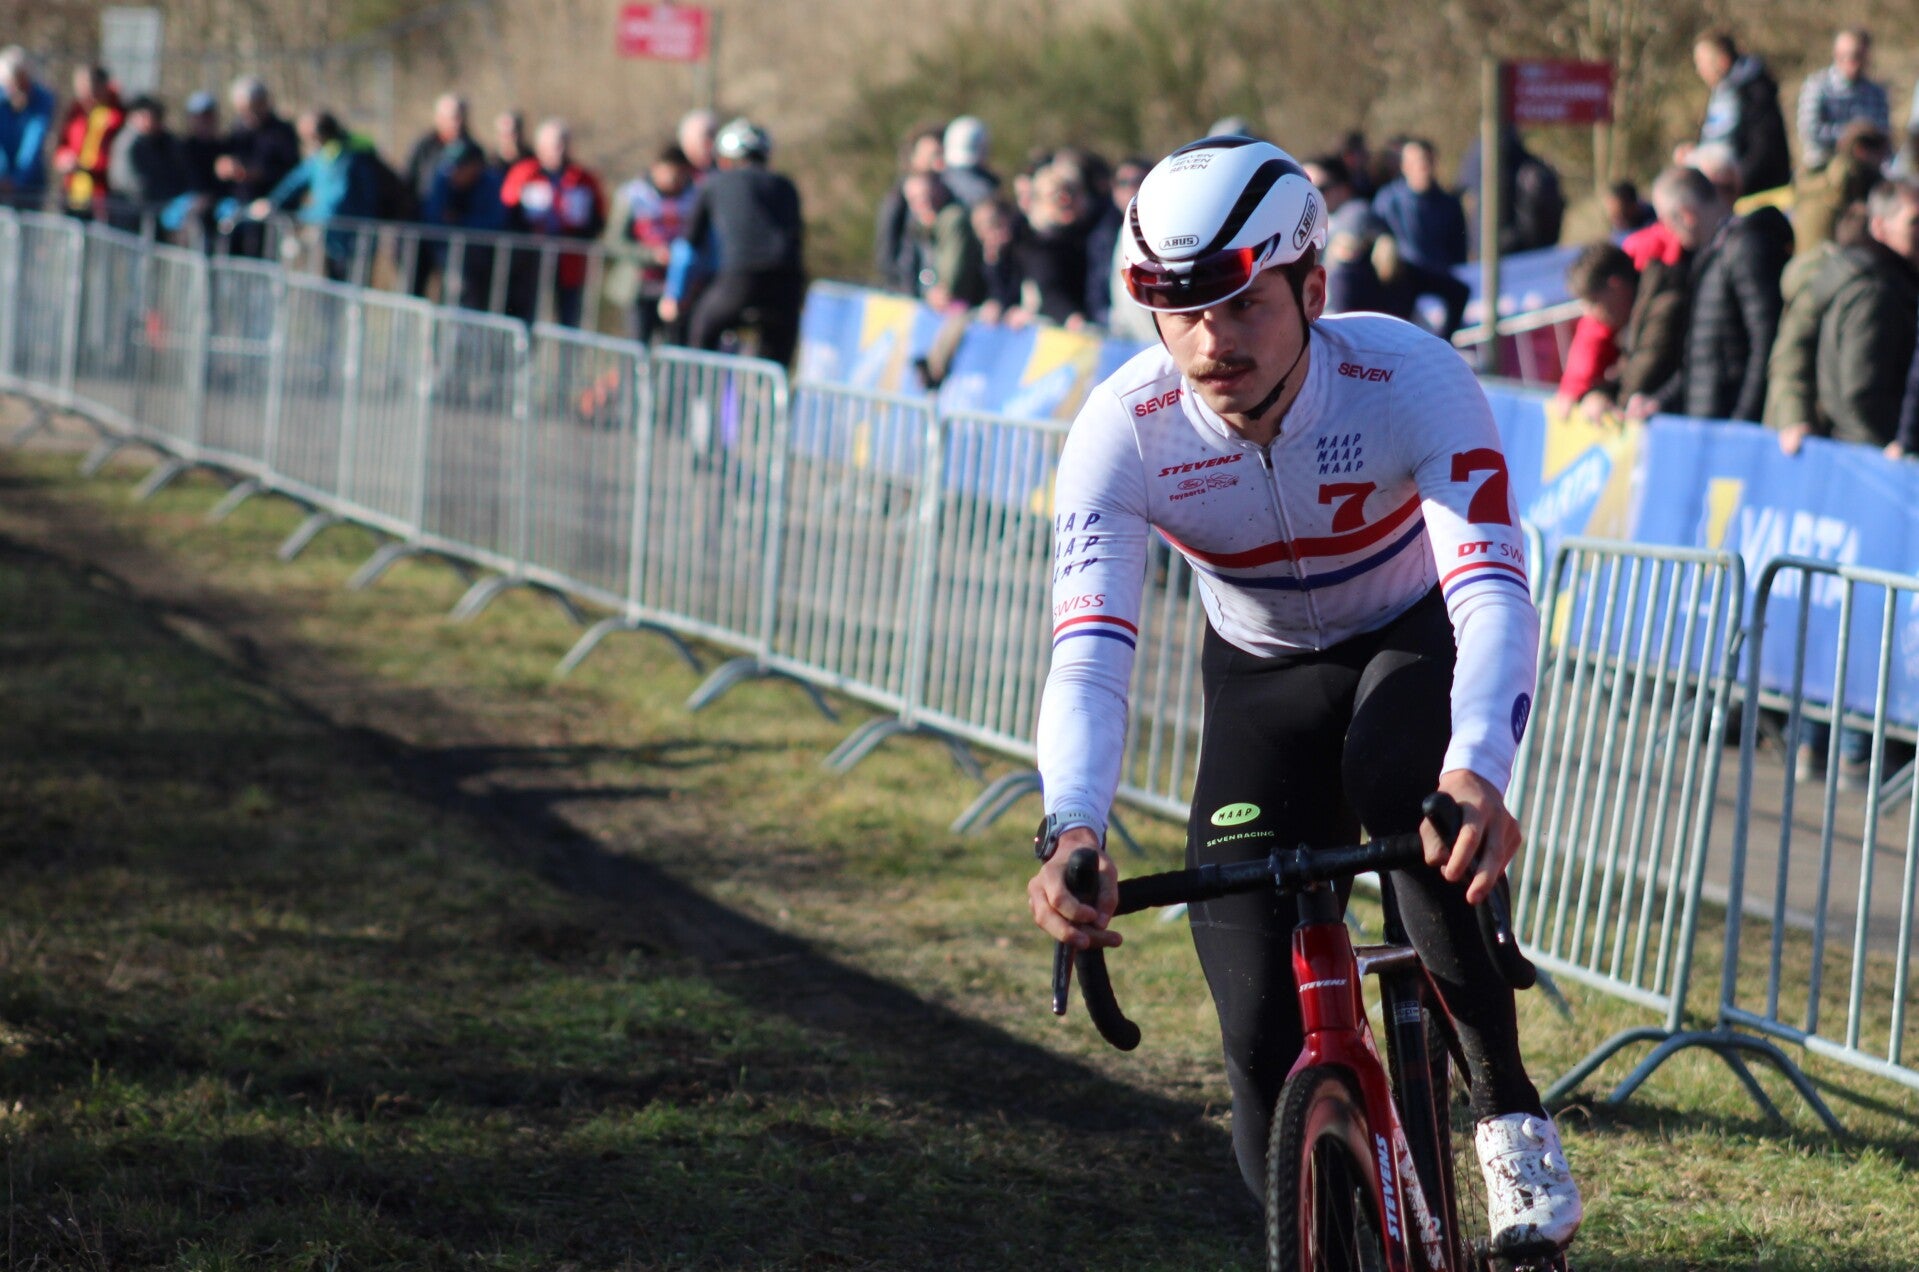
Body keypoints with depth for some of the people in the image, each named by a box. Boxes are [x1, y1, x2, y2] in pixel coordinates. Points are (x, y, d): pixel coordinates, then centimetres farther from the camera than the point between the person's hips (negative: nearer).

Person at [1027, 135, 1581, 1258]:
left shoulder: (1412, 378, -32)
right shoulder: (1123, 434, -27)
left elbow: (1493, 590, -43)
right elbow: (1088, 655, -34)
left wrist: (1478, 772, -62)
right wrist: (1072, 832, -54)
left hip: (1418, 642, -2)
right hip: (1264, 676, 2)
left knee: (1396, 780, -38)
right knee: (1266, 1052, -12)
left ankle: (1511, 1111, -21)